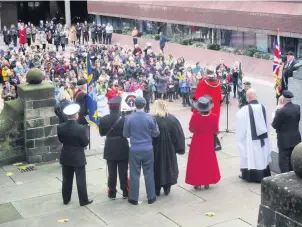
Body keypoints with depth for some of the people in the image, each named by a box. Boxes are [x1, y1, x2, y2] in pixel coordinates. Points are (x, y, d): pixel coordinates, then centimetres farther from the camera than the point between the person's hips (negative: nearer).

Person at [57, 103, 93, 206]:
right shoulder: (81, 128, -22)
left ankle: (66, 199, 26)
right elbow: (85, 143, -13)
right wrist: (83, 139, 6)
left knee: (67, 179, 16)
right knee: (81, 180, 6)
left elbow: (61, 140, 3)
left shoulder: (60, 127, -8)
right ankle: (83, 200, 14)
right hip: (78, 158, -4)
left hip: (66, 157, 4)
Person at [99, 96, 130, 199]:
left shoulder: (103, 119, -7)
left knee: (111, 172, 10)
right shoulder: (123, 119, -15)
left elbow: (102, 133, 3)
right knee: (123, 172, 9)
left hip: (110, 149, 2)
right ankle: (125, 191, 17)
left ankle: (112, 192, 16)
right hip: (122, 149, -2)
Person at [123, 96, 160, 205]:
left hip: (134, 150, 0)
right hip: (148, 149, 0)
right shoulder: (150, 118, -9)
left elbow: (125, 134, 2)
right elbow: (156, 133, 0)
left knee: (134, 174, 8)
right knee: (149, 173, 11)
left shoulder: (129, 118, -9)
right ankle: (151, 197, 20)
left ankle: (133, 198, 16)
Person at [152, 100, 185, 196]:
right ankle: (167, 188, 22)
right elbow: (179, 135, -5)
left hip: (156, 148, -2)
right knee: (169, 165, 16)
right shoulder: (172, 119, -8)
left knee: (157, 166, 12)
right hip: (170, 148, 2)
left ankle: (157, 189, 16)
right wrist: (179, 148, 3)